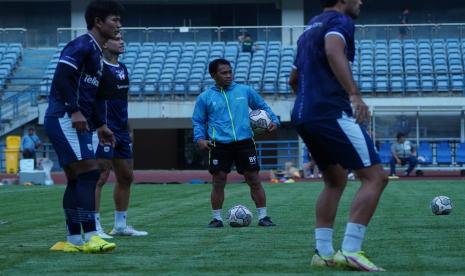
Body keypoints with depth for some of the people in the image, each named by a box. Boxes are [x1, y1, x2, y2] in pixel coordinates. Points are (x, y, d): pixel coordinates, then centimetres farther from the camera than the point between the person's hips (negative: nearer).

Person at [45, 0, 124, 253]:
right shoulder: (83, 45, -9)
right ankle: (90, 238, -19)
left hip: (76, 122, 10)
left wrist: (99, 125, 27)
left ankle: (73, 240, 13)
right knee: (89, 172, -16)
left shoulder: (96, 52, 21)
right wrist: (74, 111, -26)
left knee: (77, 180, 10)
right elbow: (61, 76, -21)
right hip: (64, 119, -10)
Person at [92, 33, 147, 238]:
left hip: (122, 131, 9)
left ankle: (120, 225, 19)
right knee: (100, 177, -10)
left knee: (126, 177, 11)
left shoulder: (122, 68, 15)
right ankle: (94, 227, -9)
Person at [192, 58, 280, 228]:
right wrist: (199, 138, -4)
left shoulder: (245, 91, 9)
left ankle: (263, 216, 5)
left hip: (245, 142, 1)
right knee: (218, 182, 0)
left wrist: (273, 120, 3)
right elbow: (198, 121, 12)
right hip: (219, 145, 0)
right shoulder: (205, 97, 7)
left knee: (254, 180, -2)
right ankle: (217, 218, 11)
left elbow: (263, 107, 19)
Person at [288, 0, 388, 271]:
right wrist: (355, 94, -34)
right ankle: (350, 250, -18)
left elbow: (293, 79, 35)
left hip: (303, 116, 9)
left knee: (336, 180, 20)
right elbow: (333, 51, -25)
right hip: (332, 113, -9)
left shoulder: (311, 28, 26)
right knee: (375, 177, -9)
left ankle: (324, 253, 14)